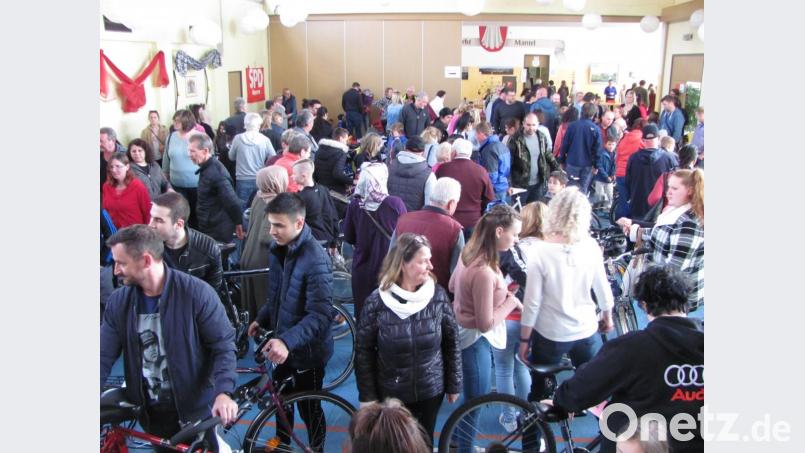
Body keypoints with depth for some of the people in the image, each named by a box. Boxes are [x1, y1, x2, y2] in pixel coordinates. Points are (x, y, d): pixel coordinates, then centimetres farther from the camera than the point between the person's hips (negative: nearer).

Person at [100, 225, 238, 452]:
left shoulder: (197, 293, -17)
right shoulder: (118, 302, -4)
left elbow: (223, 345, -14)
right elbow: (104, 358, -3)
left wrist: (223, 392, -27)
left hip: (194, 406, -4)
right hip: (149, 409, 4)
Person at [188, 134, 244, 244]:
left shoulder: (214, 172, -24)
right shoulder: (207, 168, 9)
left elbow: (232, 201, -26)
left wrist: (238, 223, -16)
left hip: (218, 232, -10)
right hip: (210, 228, 10)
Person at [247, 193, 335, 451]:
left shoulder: (315, 260, -29)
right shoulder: (278, 248, -3)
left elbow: (320, 315, -32)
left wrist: (288, 341, -41)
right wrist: (262, 319, 10)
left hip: (307, 351, -7)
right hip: (282, 344, 8)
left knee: (308, 407, 12)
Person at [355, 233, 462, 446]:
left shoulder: (438, 296, -11)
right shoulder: (377, 302, -16)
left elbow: (452, 342, -1)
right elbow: (363, 352, -7)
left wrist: (454, 384, 4)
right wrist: (368, 396, -5)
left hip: (431, 390, 1)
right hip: (390, 393, -1)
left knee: (424, 442, 18)